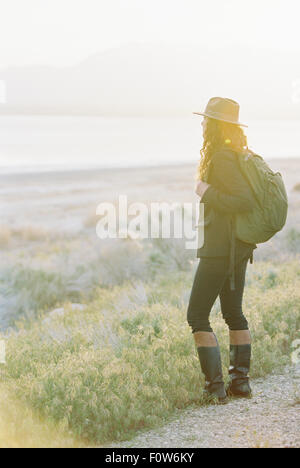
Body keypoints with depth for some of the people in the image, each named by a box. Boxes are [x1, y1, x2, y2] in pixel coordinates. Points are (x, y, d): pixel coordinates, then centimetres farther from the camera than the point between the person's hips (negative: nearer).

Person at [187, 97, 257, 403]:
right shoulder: (238, 154, 10)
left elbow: (246, 201, -24)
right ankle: (240, 380, 20)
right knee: (233, 312, 16)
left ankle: (215, 386, -5)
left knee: (197, 315, -3)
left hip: (220, 248, -10)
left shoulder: (221, 158, -18)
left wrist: (208, 193, -18)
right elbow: (246, 195, 17)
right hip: (239, 246, 10)